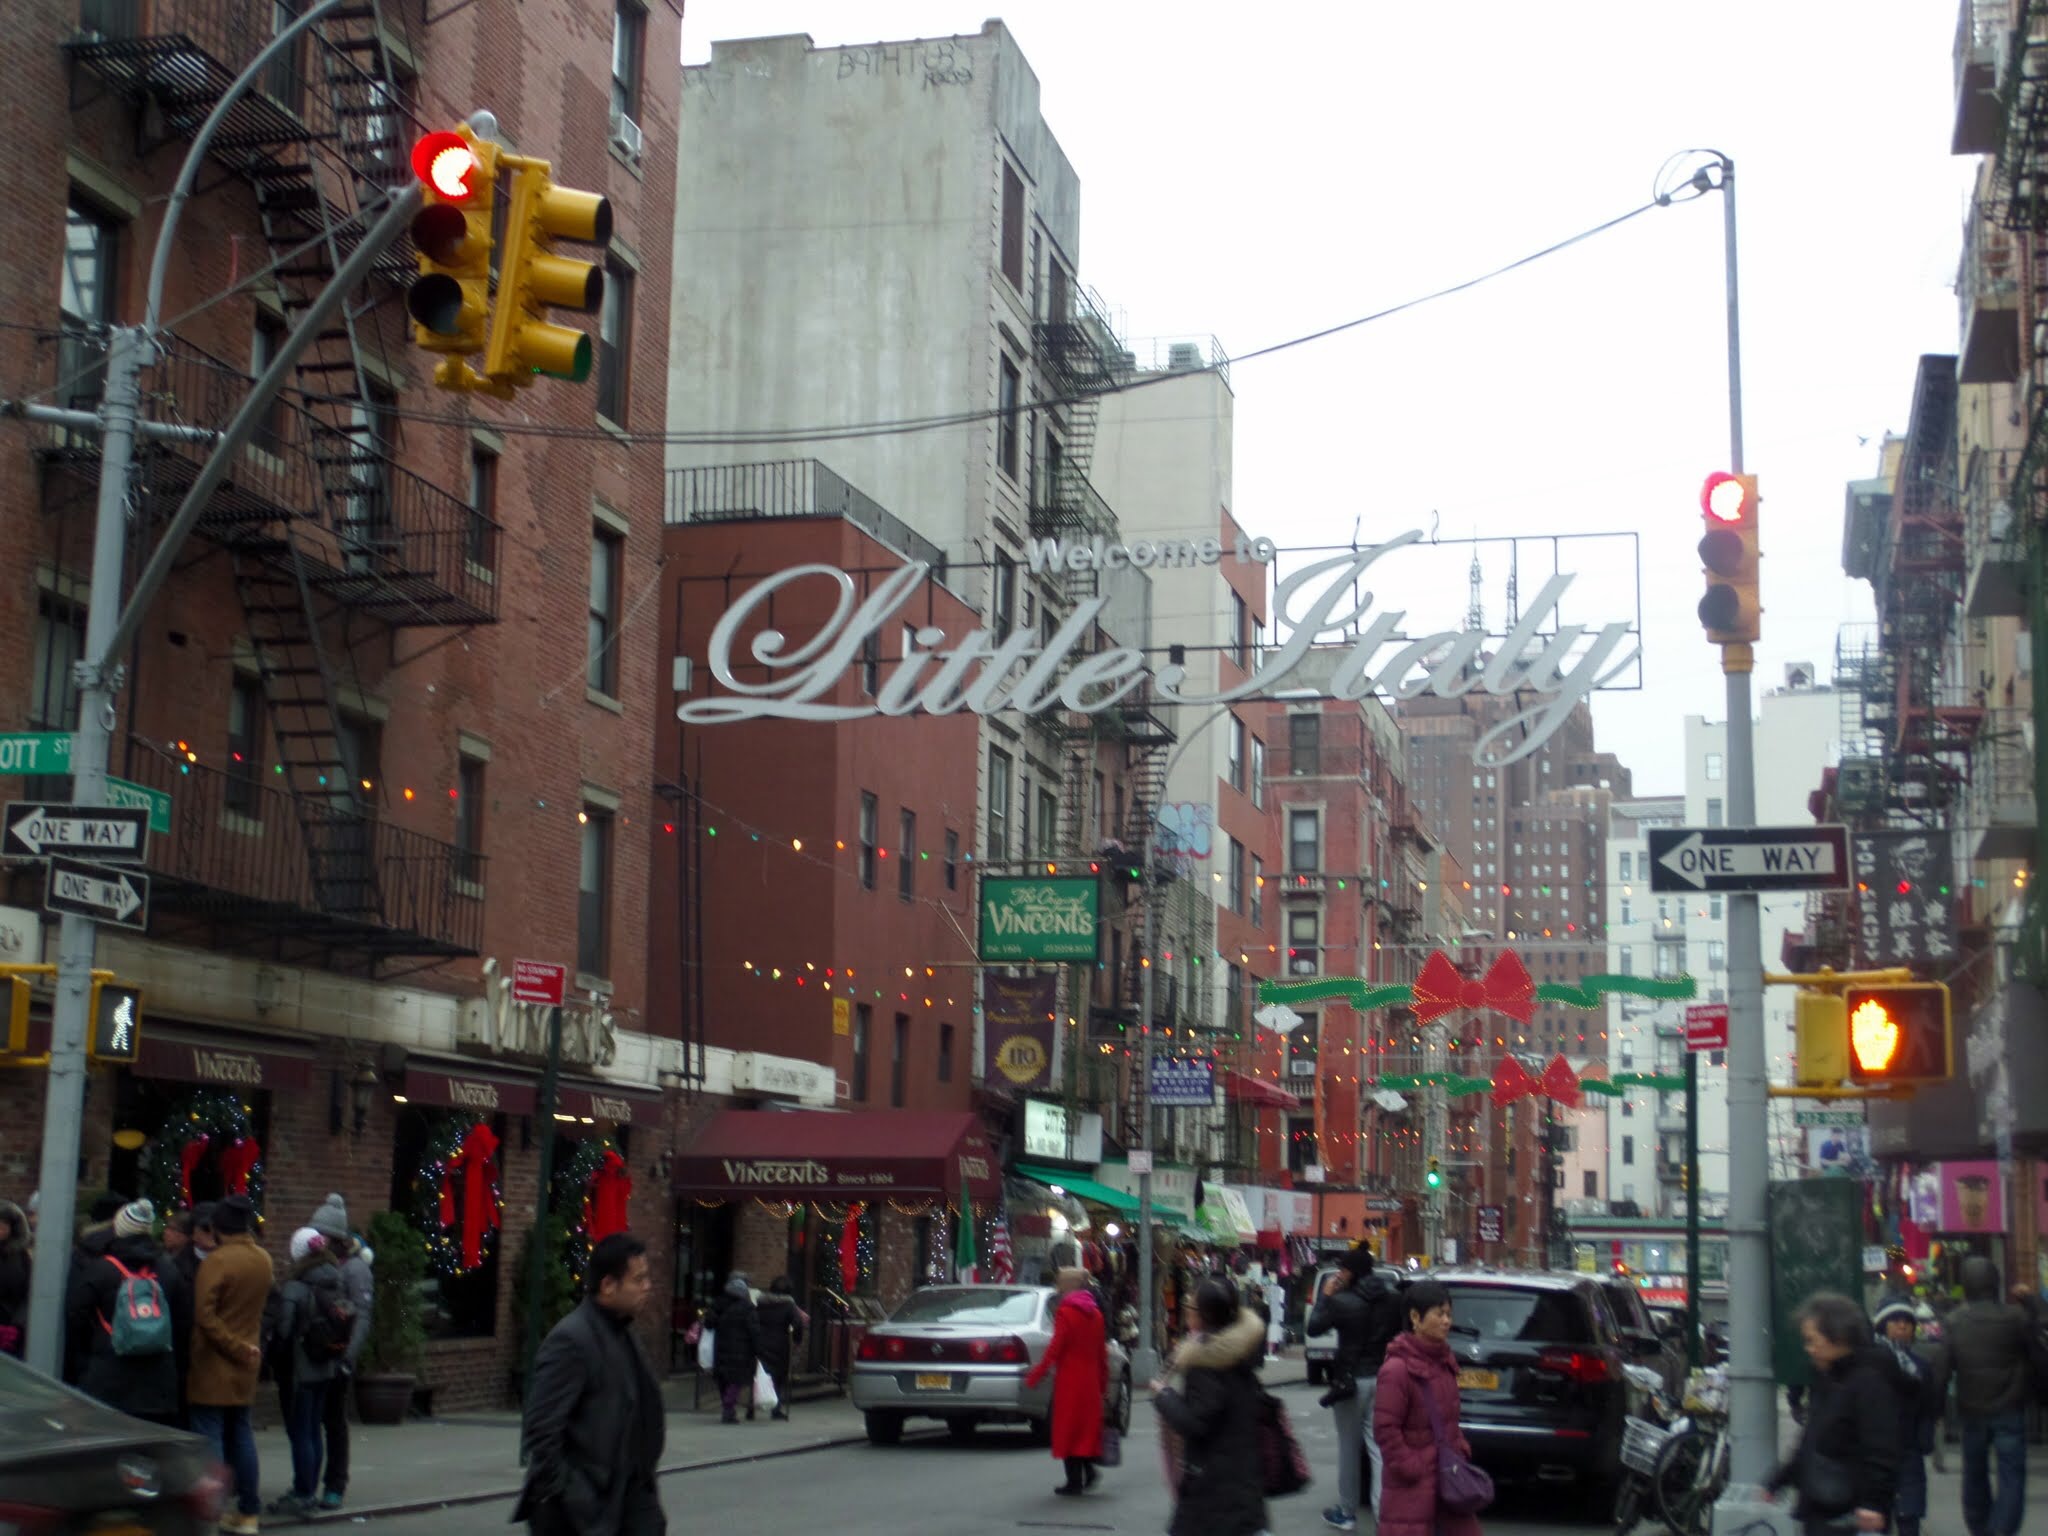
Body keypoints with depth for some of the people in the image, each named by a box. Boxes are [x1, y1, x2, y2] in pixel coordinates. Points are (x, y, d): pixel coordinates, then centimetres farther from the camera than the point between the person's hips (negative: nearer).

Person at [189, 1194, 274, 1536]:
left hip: (213, 1366, -7)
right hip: (246, 1366, 7)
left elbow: (203, 1314, -21)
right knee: (240, 1434, 15)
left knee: (209, 1436, -5)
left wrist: (237, 1348, -15)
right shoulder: (262, 1260, 6)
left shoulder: (217, 1261, -16)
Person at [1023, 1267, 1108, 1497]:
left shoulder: (1065, 1312, -11)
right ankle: (1089, 1468, 4)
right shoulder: (1095, 1314, 9)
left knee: (1069, 1426, 0)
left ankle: (1074, 1480, 1)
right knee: (1086, 1424, 16)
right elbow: (1102, 1352, 13)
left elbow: (1055, 1348, -15)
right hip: (1090, 1379, 6)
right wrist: (1103, 1383, 20)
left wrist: (1035, 1375, -11)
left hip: (1069, 1379, -6)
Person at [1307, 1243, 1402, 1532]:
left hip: (1351, 1380, -4)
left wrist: (1325, 1296, 2)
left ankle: (1347, 1512, 20)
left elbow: (1313, 1329, -5)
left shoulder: (1342, 1301, -15)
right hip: (1383, 1378, 4)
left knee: (1349, 1448, 10)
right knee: (1379, 1447, 3)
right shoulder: (1393, 1299, 0)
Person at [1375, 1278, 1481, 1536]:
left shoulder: (1442, 1360, 7)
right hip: (1411, 1486, -8)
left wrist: (1460, 1447, 9)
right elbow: (1385, 1429, -21)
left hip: (1447, 1472, 9)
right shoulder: (1397, 1369, -20)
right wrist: (1411, 1469, -18)